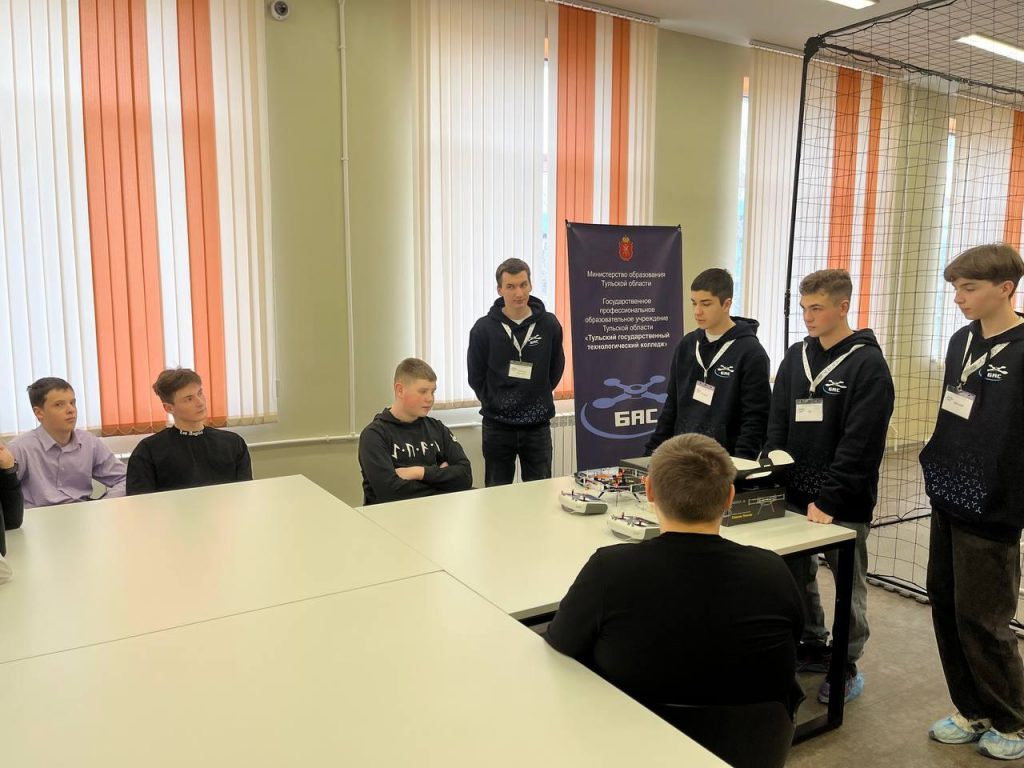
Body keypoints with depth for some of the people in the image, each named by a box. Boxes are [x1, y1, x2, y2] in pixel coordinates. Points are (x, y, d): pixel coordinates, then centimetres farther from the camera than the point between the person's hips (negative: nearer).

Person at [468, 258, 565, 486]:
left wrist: (538, 399, 9)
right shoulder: (484, 328, -7)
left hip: (538, 425, 1)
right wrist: (495, 403, 4)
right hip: (497, 426, -1)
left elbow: (555, 369, 9)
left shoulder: (549, 324, -3)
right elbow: (476, 376, 2)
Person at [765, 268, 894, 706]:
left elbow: (859, 444, -16)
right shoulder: (795, 357, 7)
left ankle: (848, 664, 24)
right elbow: (777, 426, 8)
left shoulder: (868, 365, -10)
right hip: (795, 495, 5)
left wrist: (828, 500, -19)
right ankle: (813, 646, 32)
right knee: (797, 576, 14)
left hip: (844, 503, -5)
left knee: (848, 584, 9)